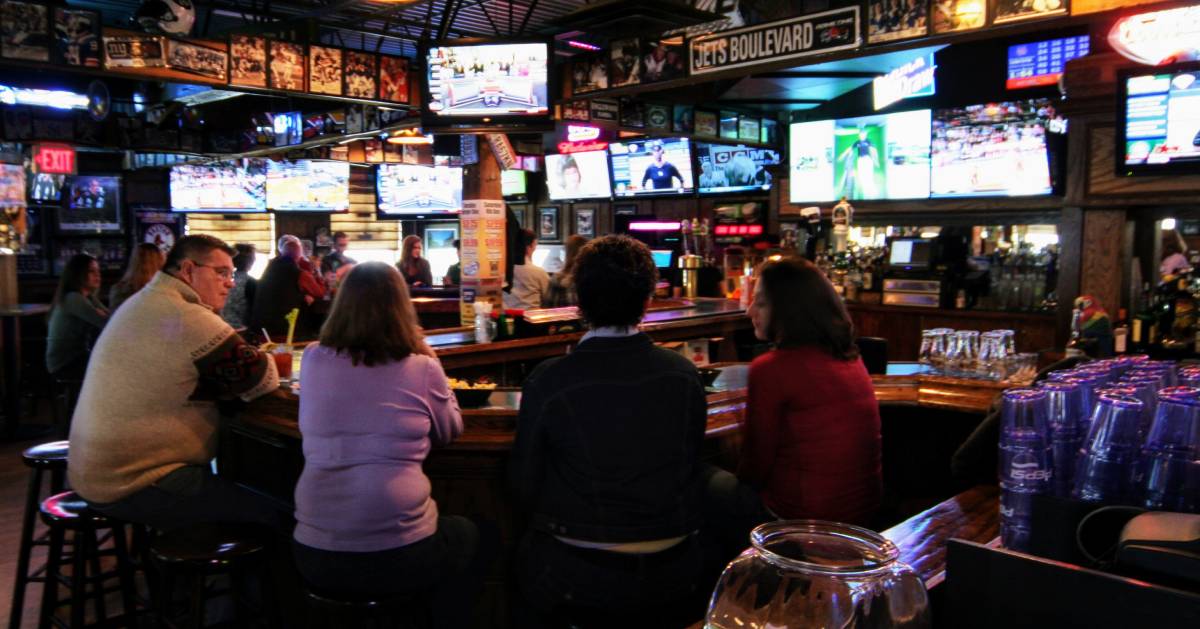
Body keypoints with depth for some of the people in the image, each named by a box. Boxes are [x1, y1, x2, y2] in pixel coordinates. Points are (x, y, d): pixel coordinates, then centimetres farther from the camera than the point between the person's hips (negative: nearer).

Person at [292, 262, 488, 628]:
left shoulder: (314, 359, 1)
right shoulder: (421, 367, -8)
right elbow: (450, 432, 10)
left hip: (314, 554, 4)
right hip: (398, 553, -4)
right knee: (466, 536, 28)